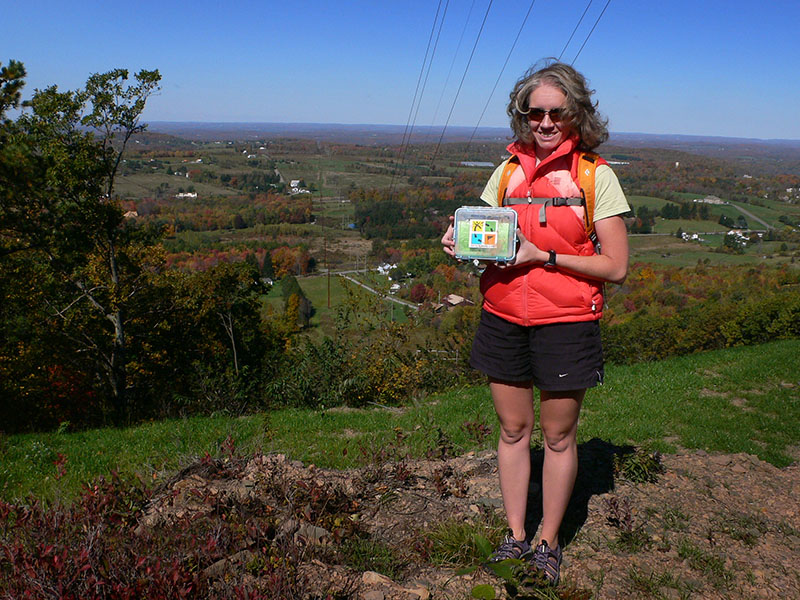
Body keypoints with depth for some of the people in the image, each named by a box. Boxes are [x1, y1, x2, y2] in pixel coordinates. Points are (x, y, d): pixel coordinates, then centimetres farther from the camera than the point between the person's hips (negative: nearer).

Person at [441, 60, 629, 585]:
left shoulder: (596, 176, -5)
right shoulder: (508, 172, 7)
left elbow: (616, 267, -8)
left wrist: (543, 255, -17)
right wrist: (461, 242, -9)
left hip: (565, 324, -3)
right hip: (504, 319, 4)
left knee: (558, 436, 9)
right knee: (513, 429, 13)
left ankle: (548, 542, 30)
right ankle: (516, 536, 31)